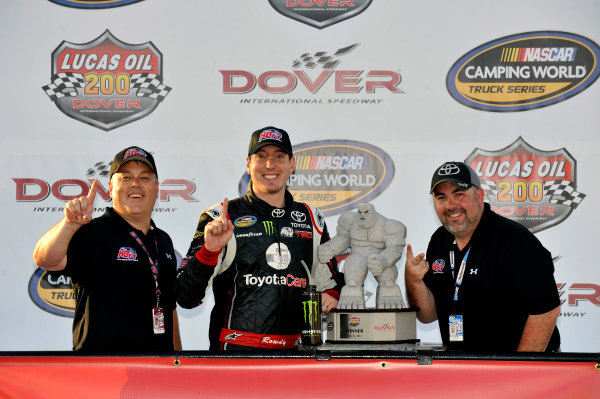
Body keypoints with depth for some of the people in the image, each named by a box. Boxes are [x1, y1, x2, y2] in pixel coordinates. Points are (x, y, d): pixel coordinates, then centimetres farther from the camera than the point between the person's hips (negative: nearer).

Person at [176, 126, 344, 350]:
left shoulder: (311, 219, 15)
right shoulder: (219, 218, 2)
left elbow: (329, 277, 30)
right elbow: (187, 298, -5)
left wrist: (331, 295, 8)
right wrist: (209, 251, -19)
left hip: (295, 349, 6)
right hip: (236, 349, -5)